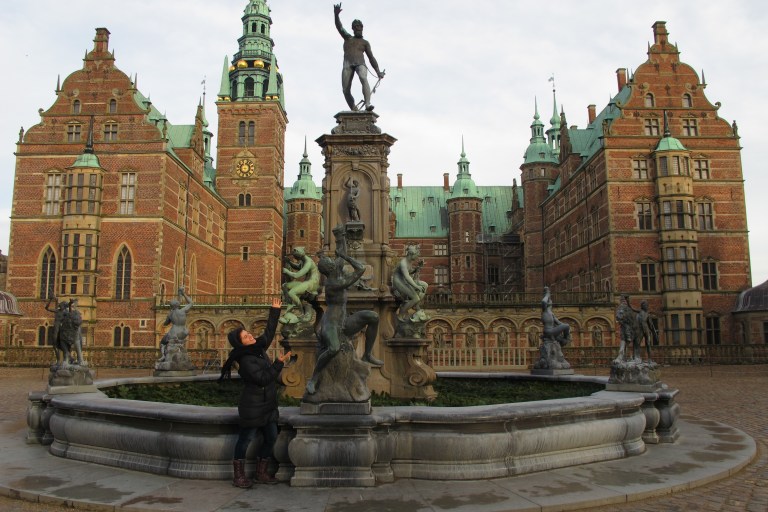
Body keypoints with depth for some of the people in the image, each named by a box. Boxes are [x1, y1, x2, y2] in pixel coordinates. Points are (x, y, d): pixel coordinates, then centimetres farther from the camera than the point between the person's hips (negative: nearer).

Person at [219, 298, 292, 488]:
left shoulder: (259, 348, 6)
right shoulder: (246, 361, -19)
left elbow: (269, 333, 18)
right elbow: (264, 378, -23)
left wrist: (275, 311, 19)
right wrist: (279, 363, -19)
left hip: (268, 405, 9)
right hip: (253, 406, -9)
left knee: (271, 438, 11)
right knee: (246, 438, 2)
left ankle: (261, 473, 24)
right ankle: (239, 476, 14)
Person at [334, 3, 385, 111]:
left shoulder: (365, 43, 23)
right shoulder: (347, 38, 27)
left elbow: (371, 58, 15)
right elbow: (339, 27, 11)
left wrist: (378, 72, 3)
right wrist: (336, 14, -8)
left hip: (360, 64, -2)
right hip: (347, 65, 2)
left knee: (364, 79, -34)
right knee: (346, 90, -12)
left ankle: (367, 104, -49)